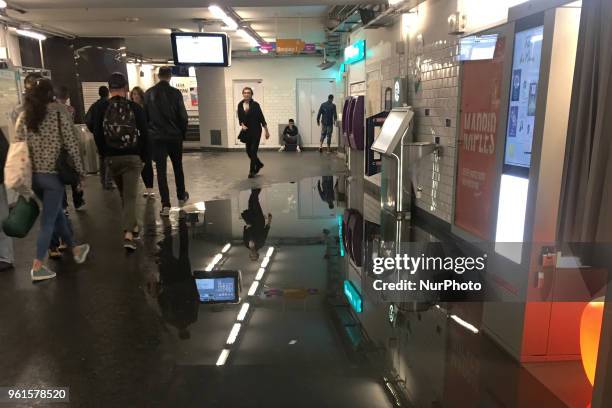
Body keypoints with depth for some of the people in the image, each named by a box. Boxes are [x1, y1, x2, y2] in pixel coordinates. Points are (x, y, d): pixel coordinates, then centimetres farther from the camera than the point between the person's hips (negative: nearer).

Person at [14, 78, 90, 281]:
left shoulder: (23, 115, 5)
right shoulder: (59, 112, -6)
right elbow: (71, 145, -9)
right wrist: (80, 172, -1)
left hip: (31, 175, 5)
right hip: (53, 174, -5)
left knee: (56, 212, 20)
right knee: (48, 219, 2)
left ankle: (74, 249, 34)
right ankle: (37, 266, 4)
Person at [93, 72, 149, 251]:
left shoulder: (102, 108, -1)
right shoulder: (135, 108, -5)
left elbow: (97, 135, 0)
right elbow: (144, 135, -4)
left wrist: (104, 154, 12)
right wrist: (143, 157, 6)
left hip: (112, 158, 2)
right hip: (132, 157, -2)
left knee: (123, 194, 19)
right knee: (130, 195, -4)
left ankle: (132, 226, 31)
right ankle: (128, 233, -16)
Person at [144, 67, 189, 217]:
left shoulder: (149, 93, -1)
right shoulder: (175, 93, -6)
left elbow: (144, 115, 2)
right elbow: (183, 116, -6)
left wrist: (148, 132, 12)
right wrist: (183, 133, 7)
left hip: (156, 137, 0)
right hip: (174, 136, 0)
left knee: (161, 170, 1)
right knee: (178, 167, 17)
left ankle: (165, 205, -5)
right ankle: (181, 197, 32)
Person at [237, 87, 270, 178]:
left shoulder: (255, 104, -9)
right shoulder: (240, 105, 2)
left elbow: (261, 118, -6)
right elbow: (240, 118, 7)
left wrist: (266, 131, -6)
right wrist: (242, 125, -14)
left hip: (256, 130, -5)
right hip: (247, 131, 5)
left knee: (253, 150, -6)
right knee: (248, 151, 7)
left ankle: (252, 171, 5)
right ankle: (259, 164, 32)